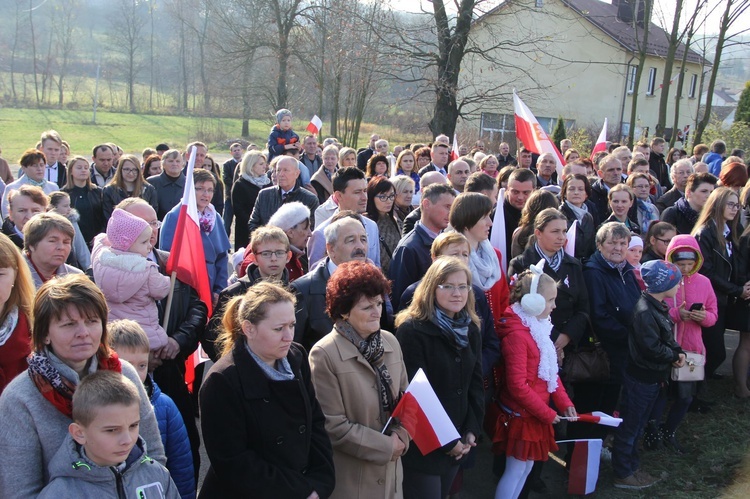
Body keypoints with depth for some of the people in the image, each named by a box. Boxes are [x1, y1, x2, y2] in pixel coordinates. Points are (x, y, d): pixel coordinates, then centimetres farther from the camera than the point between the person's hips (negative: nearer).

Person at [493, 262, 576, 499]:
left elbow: (550, 372, 13)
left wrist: (564, 402, 4)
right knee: (515, 470, 2)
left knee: (526, 467, 18)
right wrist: (547, 414, -17)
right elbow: (518, 386, -24)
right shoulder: (517, 334, -22)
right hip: (521, 416, -9)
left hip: (534, 415, 9)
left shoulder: (538, 327, 9)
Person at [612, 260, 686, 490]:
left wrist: (677, 351, -4)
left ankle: (631, 466, 33)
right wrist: (675, 355, -12)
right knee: (629, 426, 3)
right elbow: (652, 348, -27)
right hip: (641, 378, -10)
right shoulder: (645, 311, -25)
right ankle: (623, 474, 15)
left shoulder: (658, 307, 7)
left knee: (636, 425, 20)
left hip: (652, 377, 10)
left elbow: (667, 338, 14)